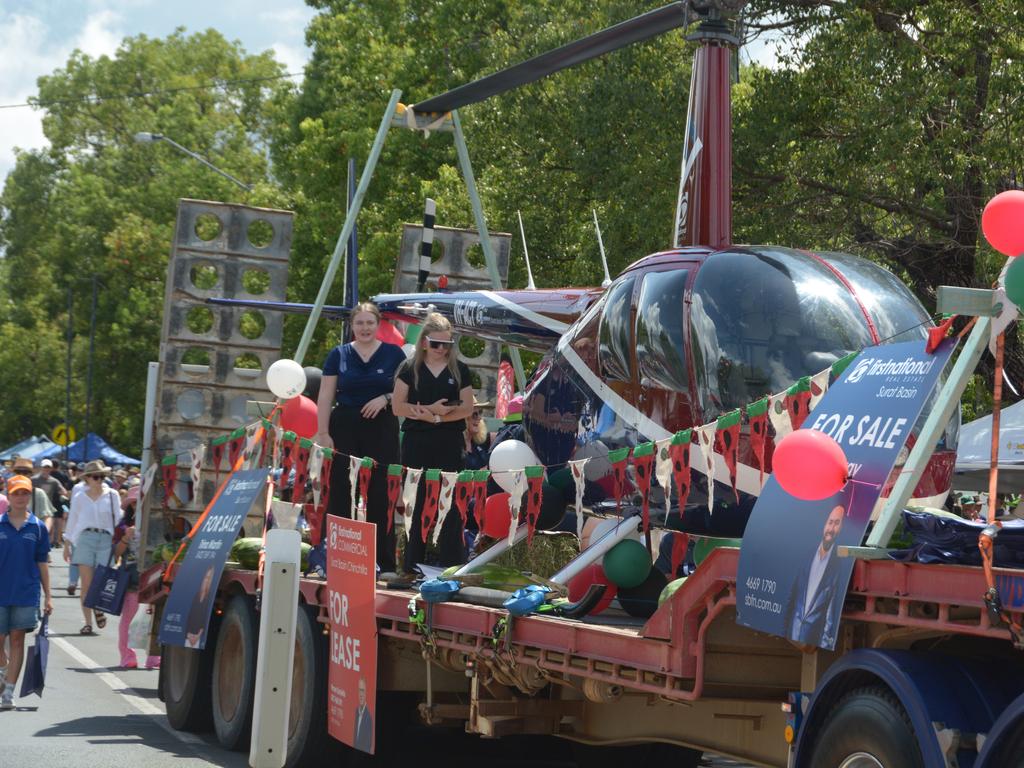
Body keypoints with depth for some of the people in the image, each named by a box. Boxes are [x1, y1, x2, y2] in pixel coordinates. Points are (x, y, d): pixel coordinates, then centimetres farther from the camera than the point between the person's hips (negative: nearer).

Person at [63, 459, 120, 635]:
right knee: (86, 583, -4)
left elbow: (117, 520, 7)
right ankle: (88, 622, 2)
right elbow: (72, 520, 12)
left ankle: (98, 608, 27)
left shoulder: (112, 495, 5)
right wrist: (67, 545, 11)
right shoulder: (80, 496, 6)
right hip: (85, 538, 0)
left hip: (106, 539, 0)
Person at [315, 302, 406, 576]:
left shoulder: (393, 353, 5)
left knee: (380, 496, -2)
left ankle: (386, 563, 1)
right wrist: (322, 433, -3)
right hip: (345, 429, 1)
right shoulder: (339, 354, 7)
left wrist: (386, 398, -12)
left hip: (382, 430, -1)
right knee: (340, 494, 0)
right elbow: (325, 396, 4)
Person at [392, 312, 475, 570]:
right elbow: (398, 407, -1)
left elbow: (467, 408, 2)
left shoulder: (459, 370, 7)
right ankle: (412, 566, 10)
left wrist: (437, 416, -12)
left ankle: (452, 566, 2)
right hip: (416, 445, 0)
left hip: (449, 445, 0)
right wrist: (431, 409, -14)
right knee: (416, 503, 4)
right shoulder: (410, 369, 5)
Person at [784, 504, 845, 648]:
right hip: (795, 625, 5)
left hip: (815, 631, -5)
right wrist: (785, 623, 11)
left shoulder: (839, 562, -11)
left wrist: (828, 637, -15)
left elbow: (835, 607, -12)